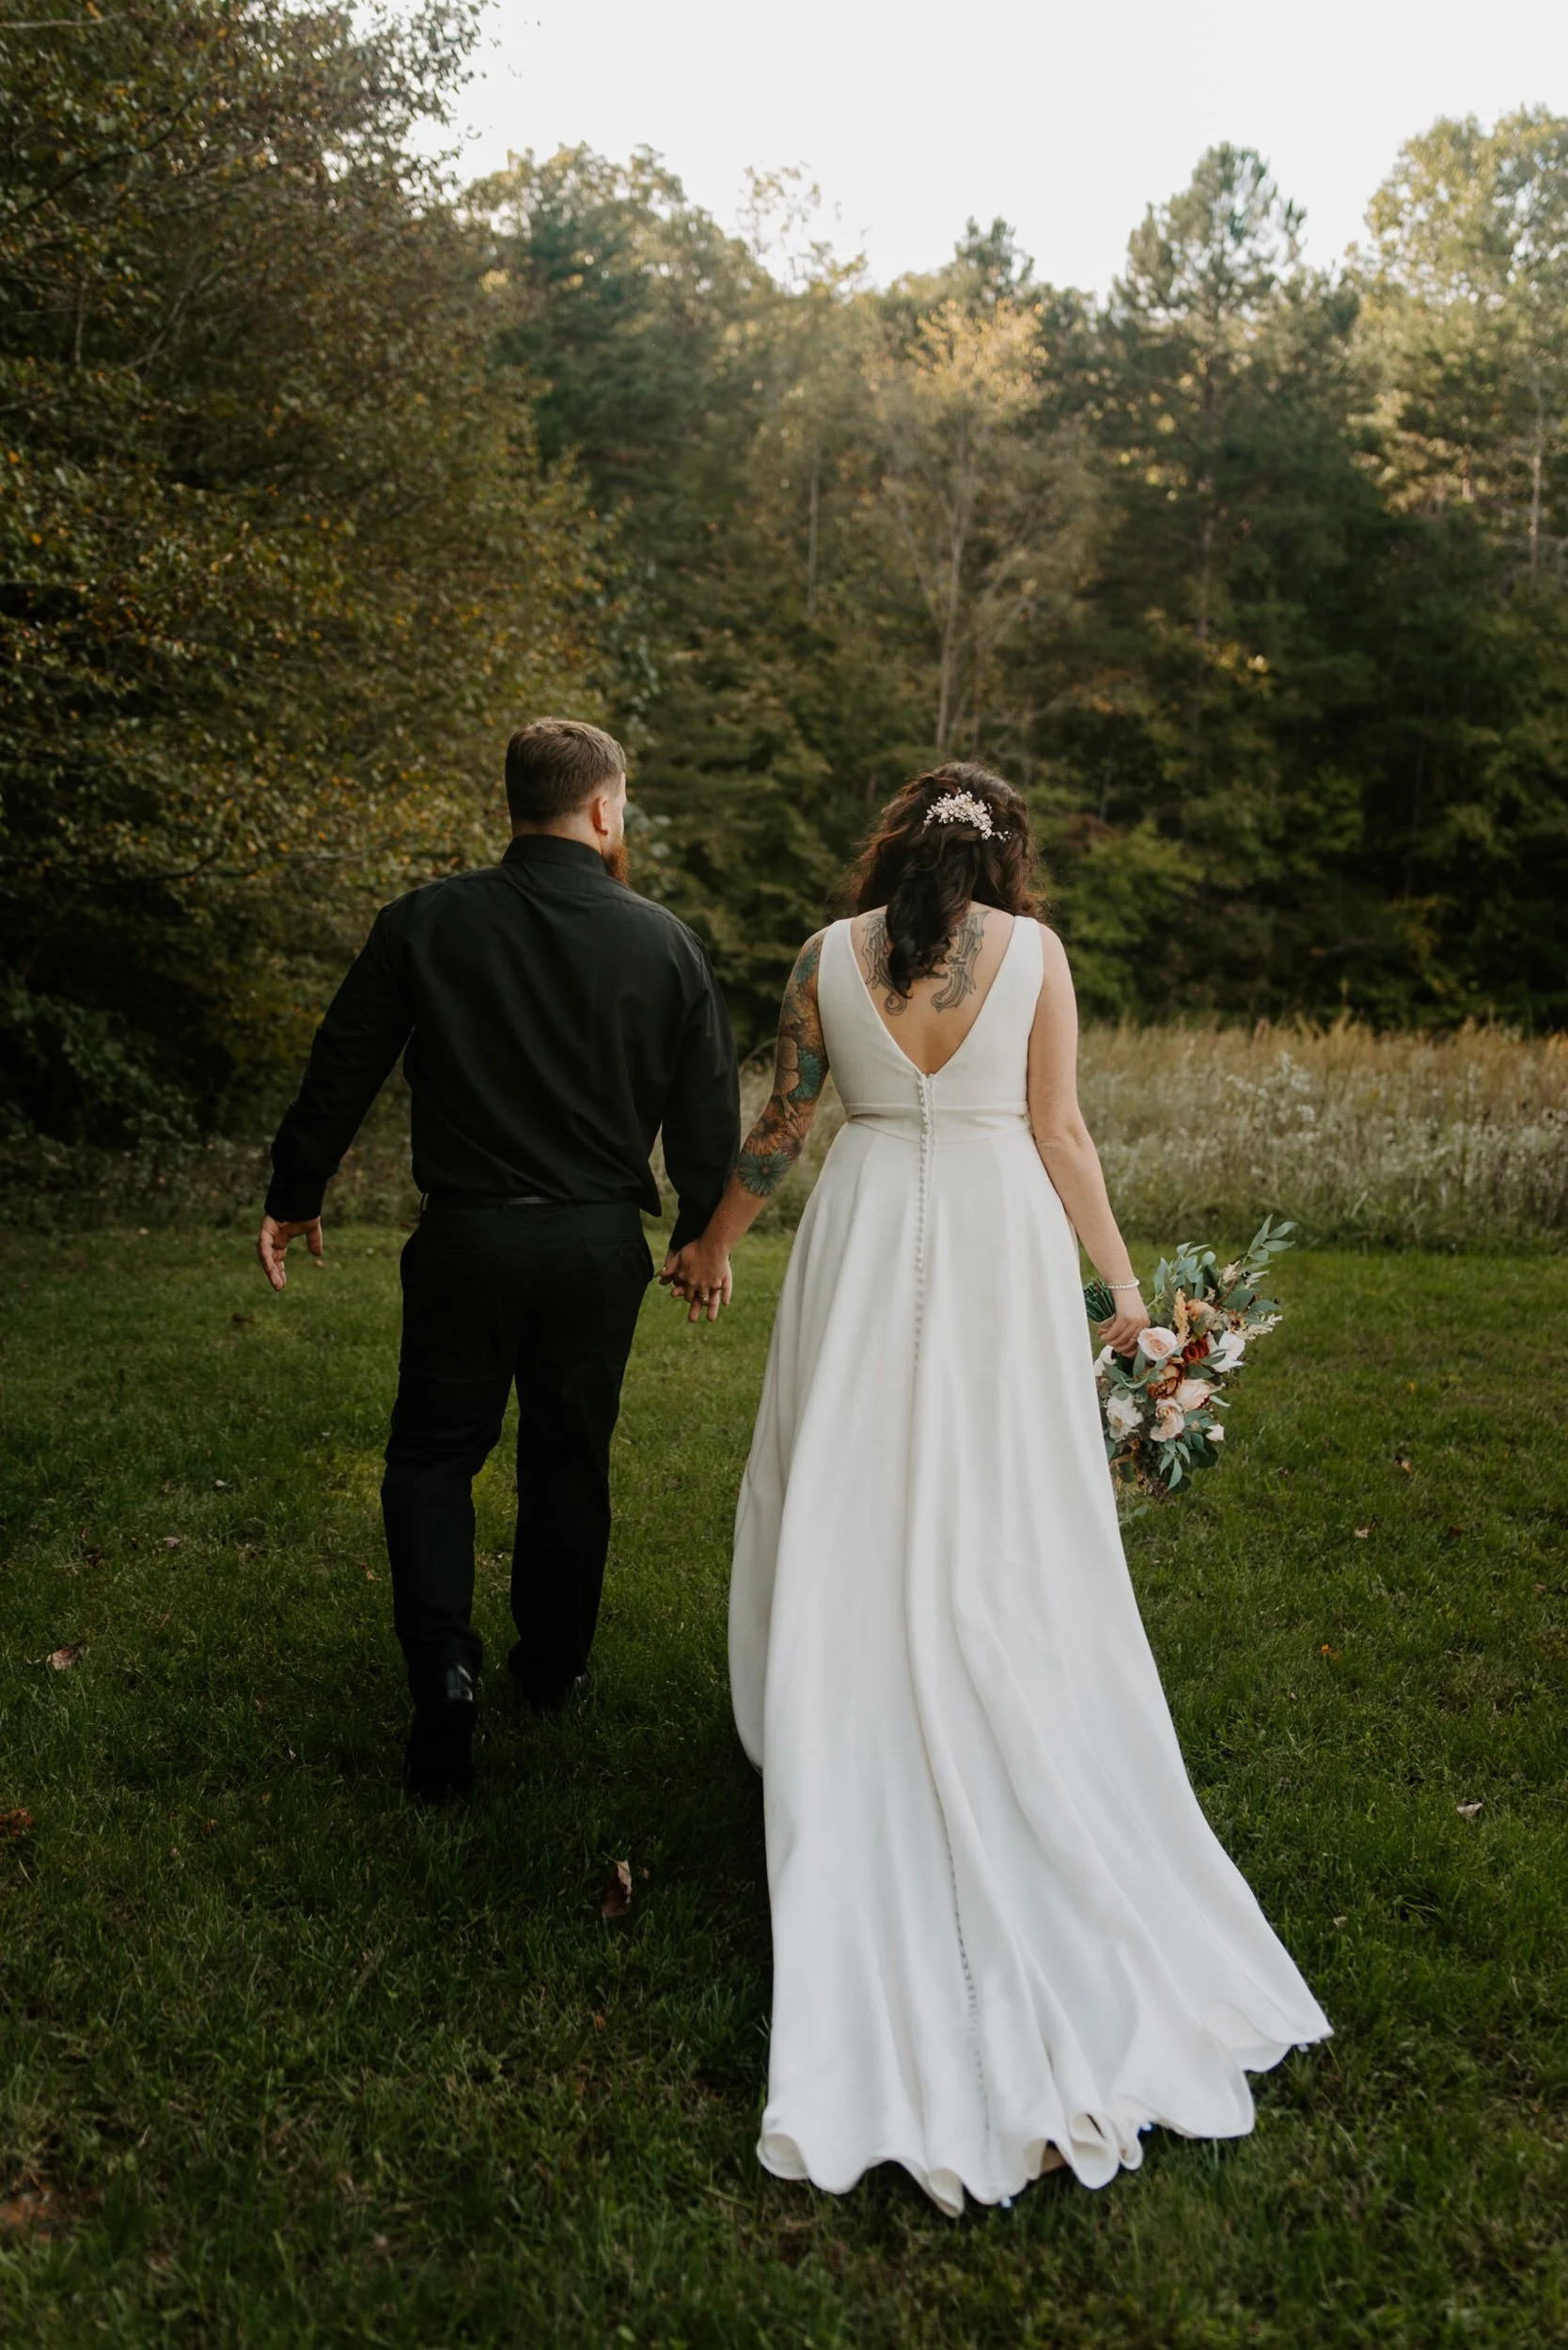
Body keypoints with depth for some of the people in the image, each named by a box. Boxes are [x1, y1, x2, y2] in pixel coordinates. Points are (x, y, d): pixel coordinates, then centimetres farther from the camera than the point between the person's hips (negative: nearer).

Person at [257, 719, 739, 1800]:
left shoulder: (424, 922, -5)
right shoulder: (666, 941, -3)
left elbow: (343, 1071, 1)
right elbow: (709, 1108, 2)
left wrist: (295, 1198, 13)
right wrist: (703, 1233, 16)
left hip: (466, 1236, -1)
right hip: (601, 1243, 1)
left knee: (433, 1454, 14)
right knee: (571, 1458, 17)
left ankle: (444, 1658, -5)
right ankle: (553, 1668, 33)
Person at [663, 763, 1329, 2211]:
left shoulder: (829, 954, 2)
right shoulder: (1034, 949, -2)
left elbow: (782, 1126, 6)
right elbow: (1059, 1136, -4)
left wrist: (716, 1245, 21)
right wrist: (1123, 1279, 3)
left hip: (865, 1239, 1)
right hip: (1001, 1236, -1)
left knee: (852, 1510, 12)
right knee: (1002, 1528, 8)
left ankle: (852, 1765, 23)